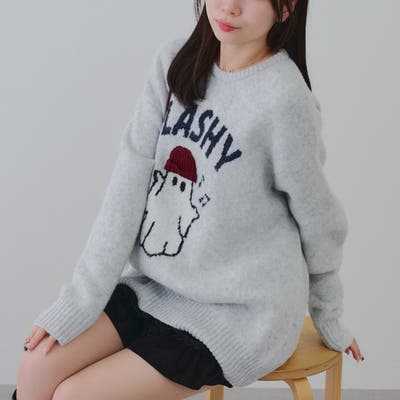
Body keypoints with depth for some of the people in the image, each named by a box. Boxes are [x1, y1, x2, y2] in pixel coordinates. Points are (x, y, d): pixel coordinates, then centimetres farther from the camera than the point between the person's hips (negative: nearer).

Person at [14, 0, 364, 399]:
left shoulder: (284, 98, -20)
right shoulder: (174, 62, -2)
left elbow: (318, 217, -6)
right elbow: (129, 183, -5)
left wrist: (328, 318, 9)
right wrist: (79, 300, -7)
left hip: (242, 311, -6)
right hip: (161, 283, 6)